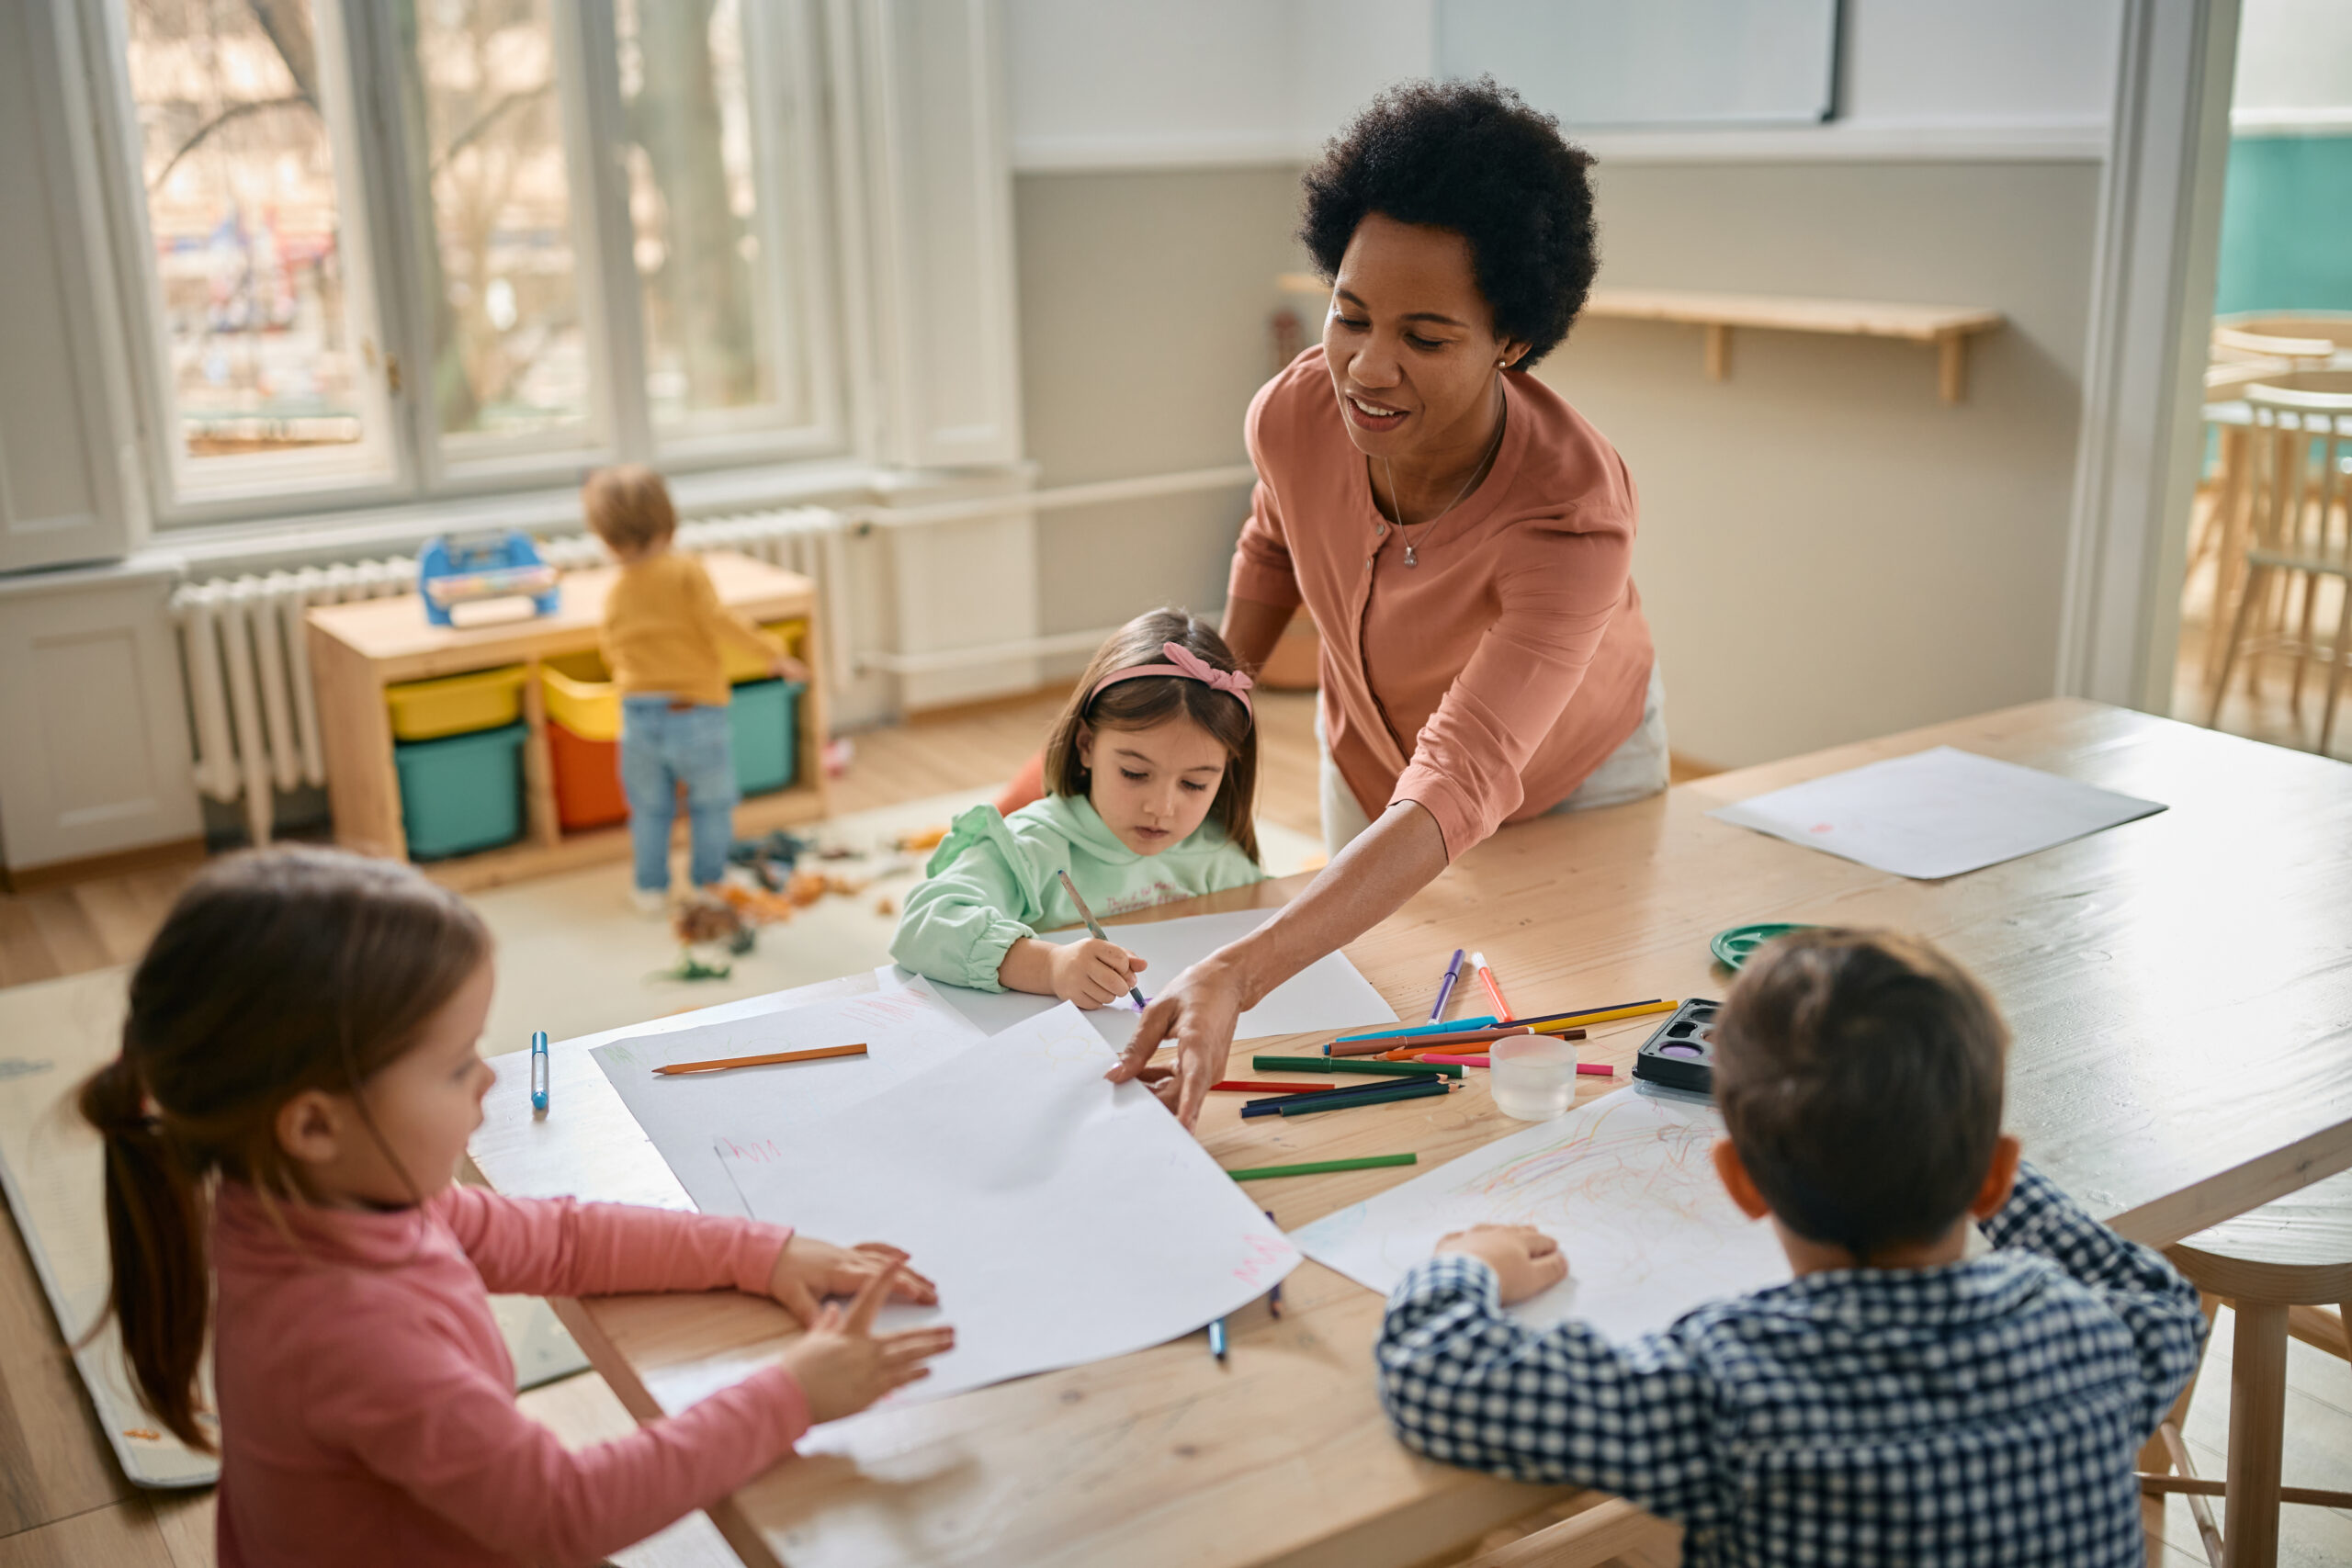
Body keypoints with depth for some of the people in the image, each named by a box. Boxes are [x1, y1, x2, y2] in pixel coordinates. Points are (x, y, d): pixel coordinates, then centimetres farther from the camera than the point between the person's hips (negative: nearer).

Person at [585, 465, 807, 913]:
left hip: (638, 713, 4)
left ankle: (652, 888, 24)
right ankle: (708, 883, 19)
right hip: (695, 712, -3)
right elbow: (718, 620, -19)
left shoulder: (617, 594, 5)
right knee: (711, 807, 13)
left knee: (650, 810, 18)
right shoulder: (686, 572, -9)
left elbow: (613, 654, 13)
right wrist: (773, 654, -16)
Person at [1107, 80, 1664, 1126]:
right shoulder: (1294, 415, -29)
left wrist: (1237, 976, -65)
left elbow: (1457, 793, -53)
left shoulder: (1574, 519, -43)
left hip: (1569, 779, -3)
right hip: (1367, 767, 4)